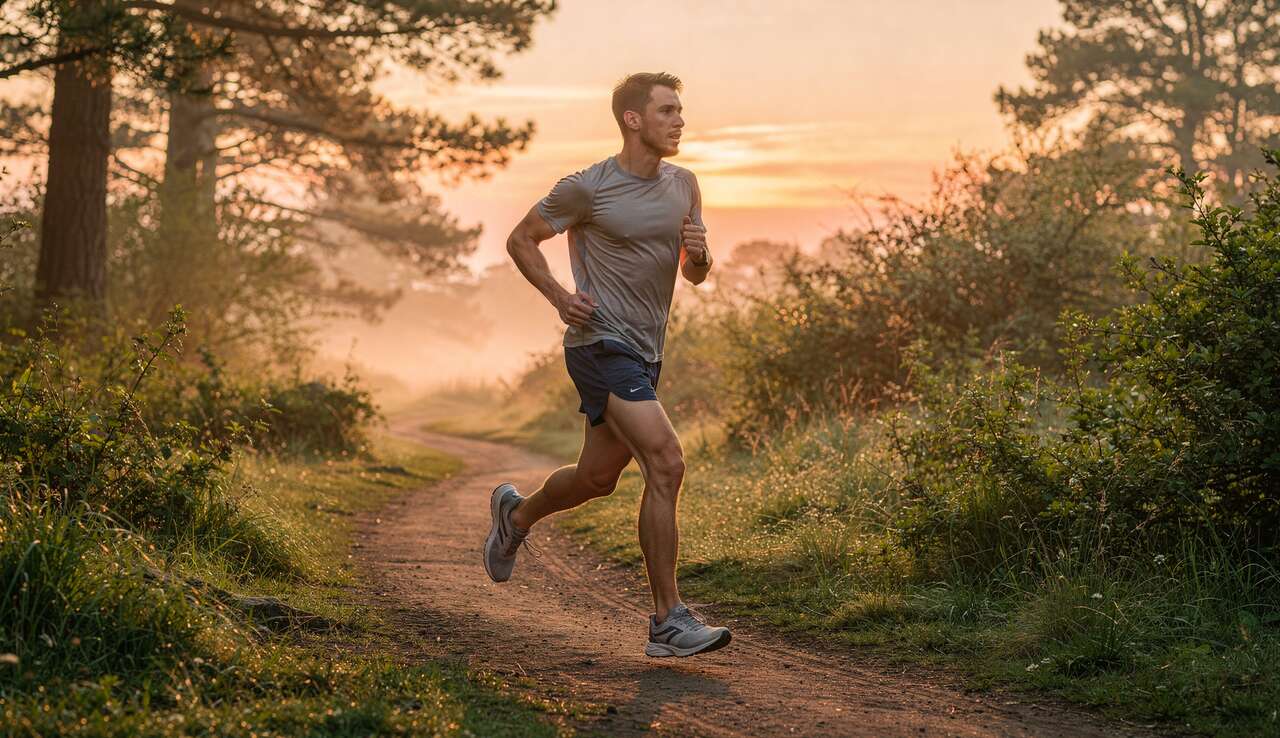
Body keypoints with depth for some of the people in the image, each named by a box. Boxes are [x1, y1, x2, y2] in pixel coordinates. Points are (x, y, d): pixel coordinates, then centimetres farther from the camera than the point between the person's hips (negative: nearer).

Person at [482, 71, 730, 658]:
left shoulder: (683, 185, 9)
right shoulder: (587, 188, -10)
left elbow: (695, 275, 17)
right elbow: (521, 240, 1)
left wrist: (698, 254, -7)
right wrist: (559, 297, -13)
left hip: (645, 353, 8)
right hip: (601, 345, -8)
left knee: (597, 477, 18)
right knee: (666, 464, -19)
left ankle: (516, 516, 49)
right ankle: (668, 621, -15)